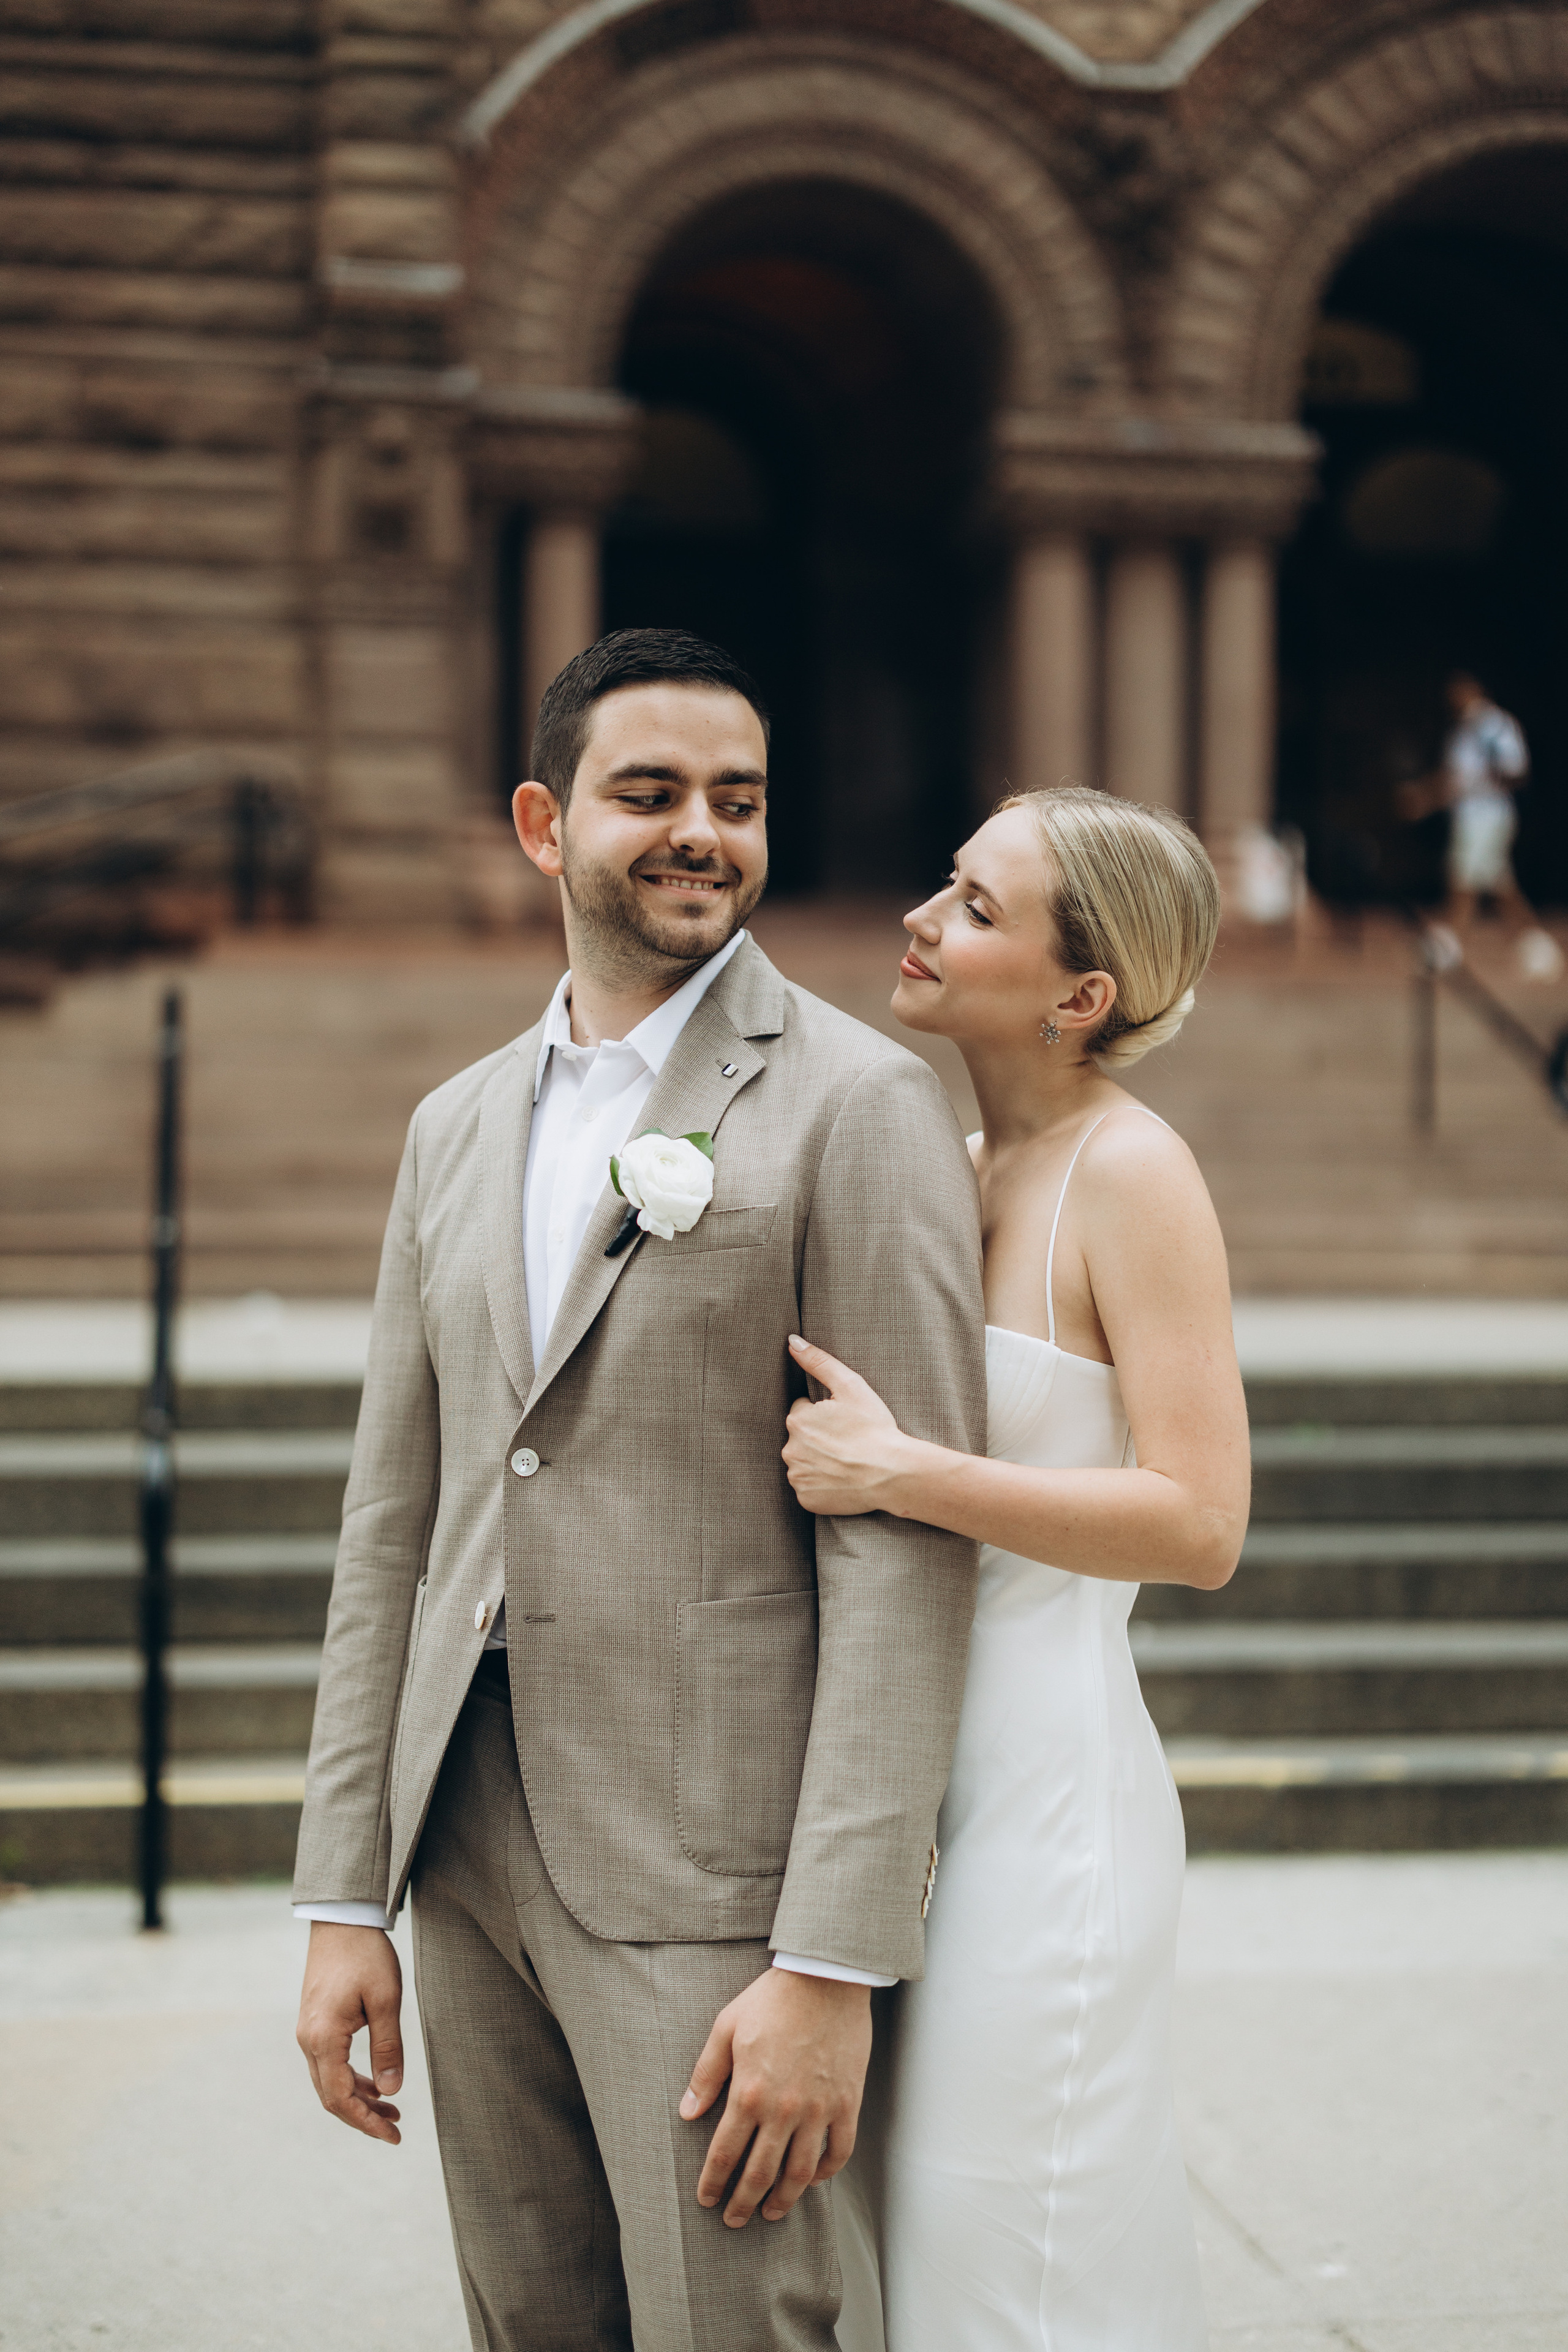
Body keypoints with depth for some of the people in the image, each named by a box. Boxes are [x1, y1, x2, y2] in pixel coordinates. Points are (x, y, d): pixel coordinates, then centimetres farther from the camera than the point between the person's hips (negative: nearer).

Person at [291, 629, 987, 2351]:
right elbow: (393, 1518, 13)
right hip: (470, 1856, 6)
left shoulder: (860, 1108, -7)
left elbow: (908, 1547, -12)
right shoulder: (457, 1128, 12)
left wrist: (834, 1968, -17)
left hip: (715, 1883, -6)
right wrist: (342, 1901, 9)